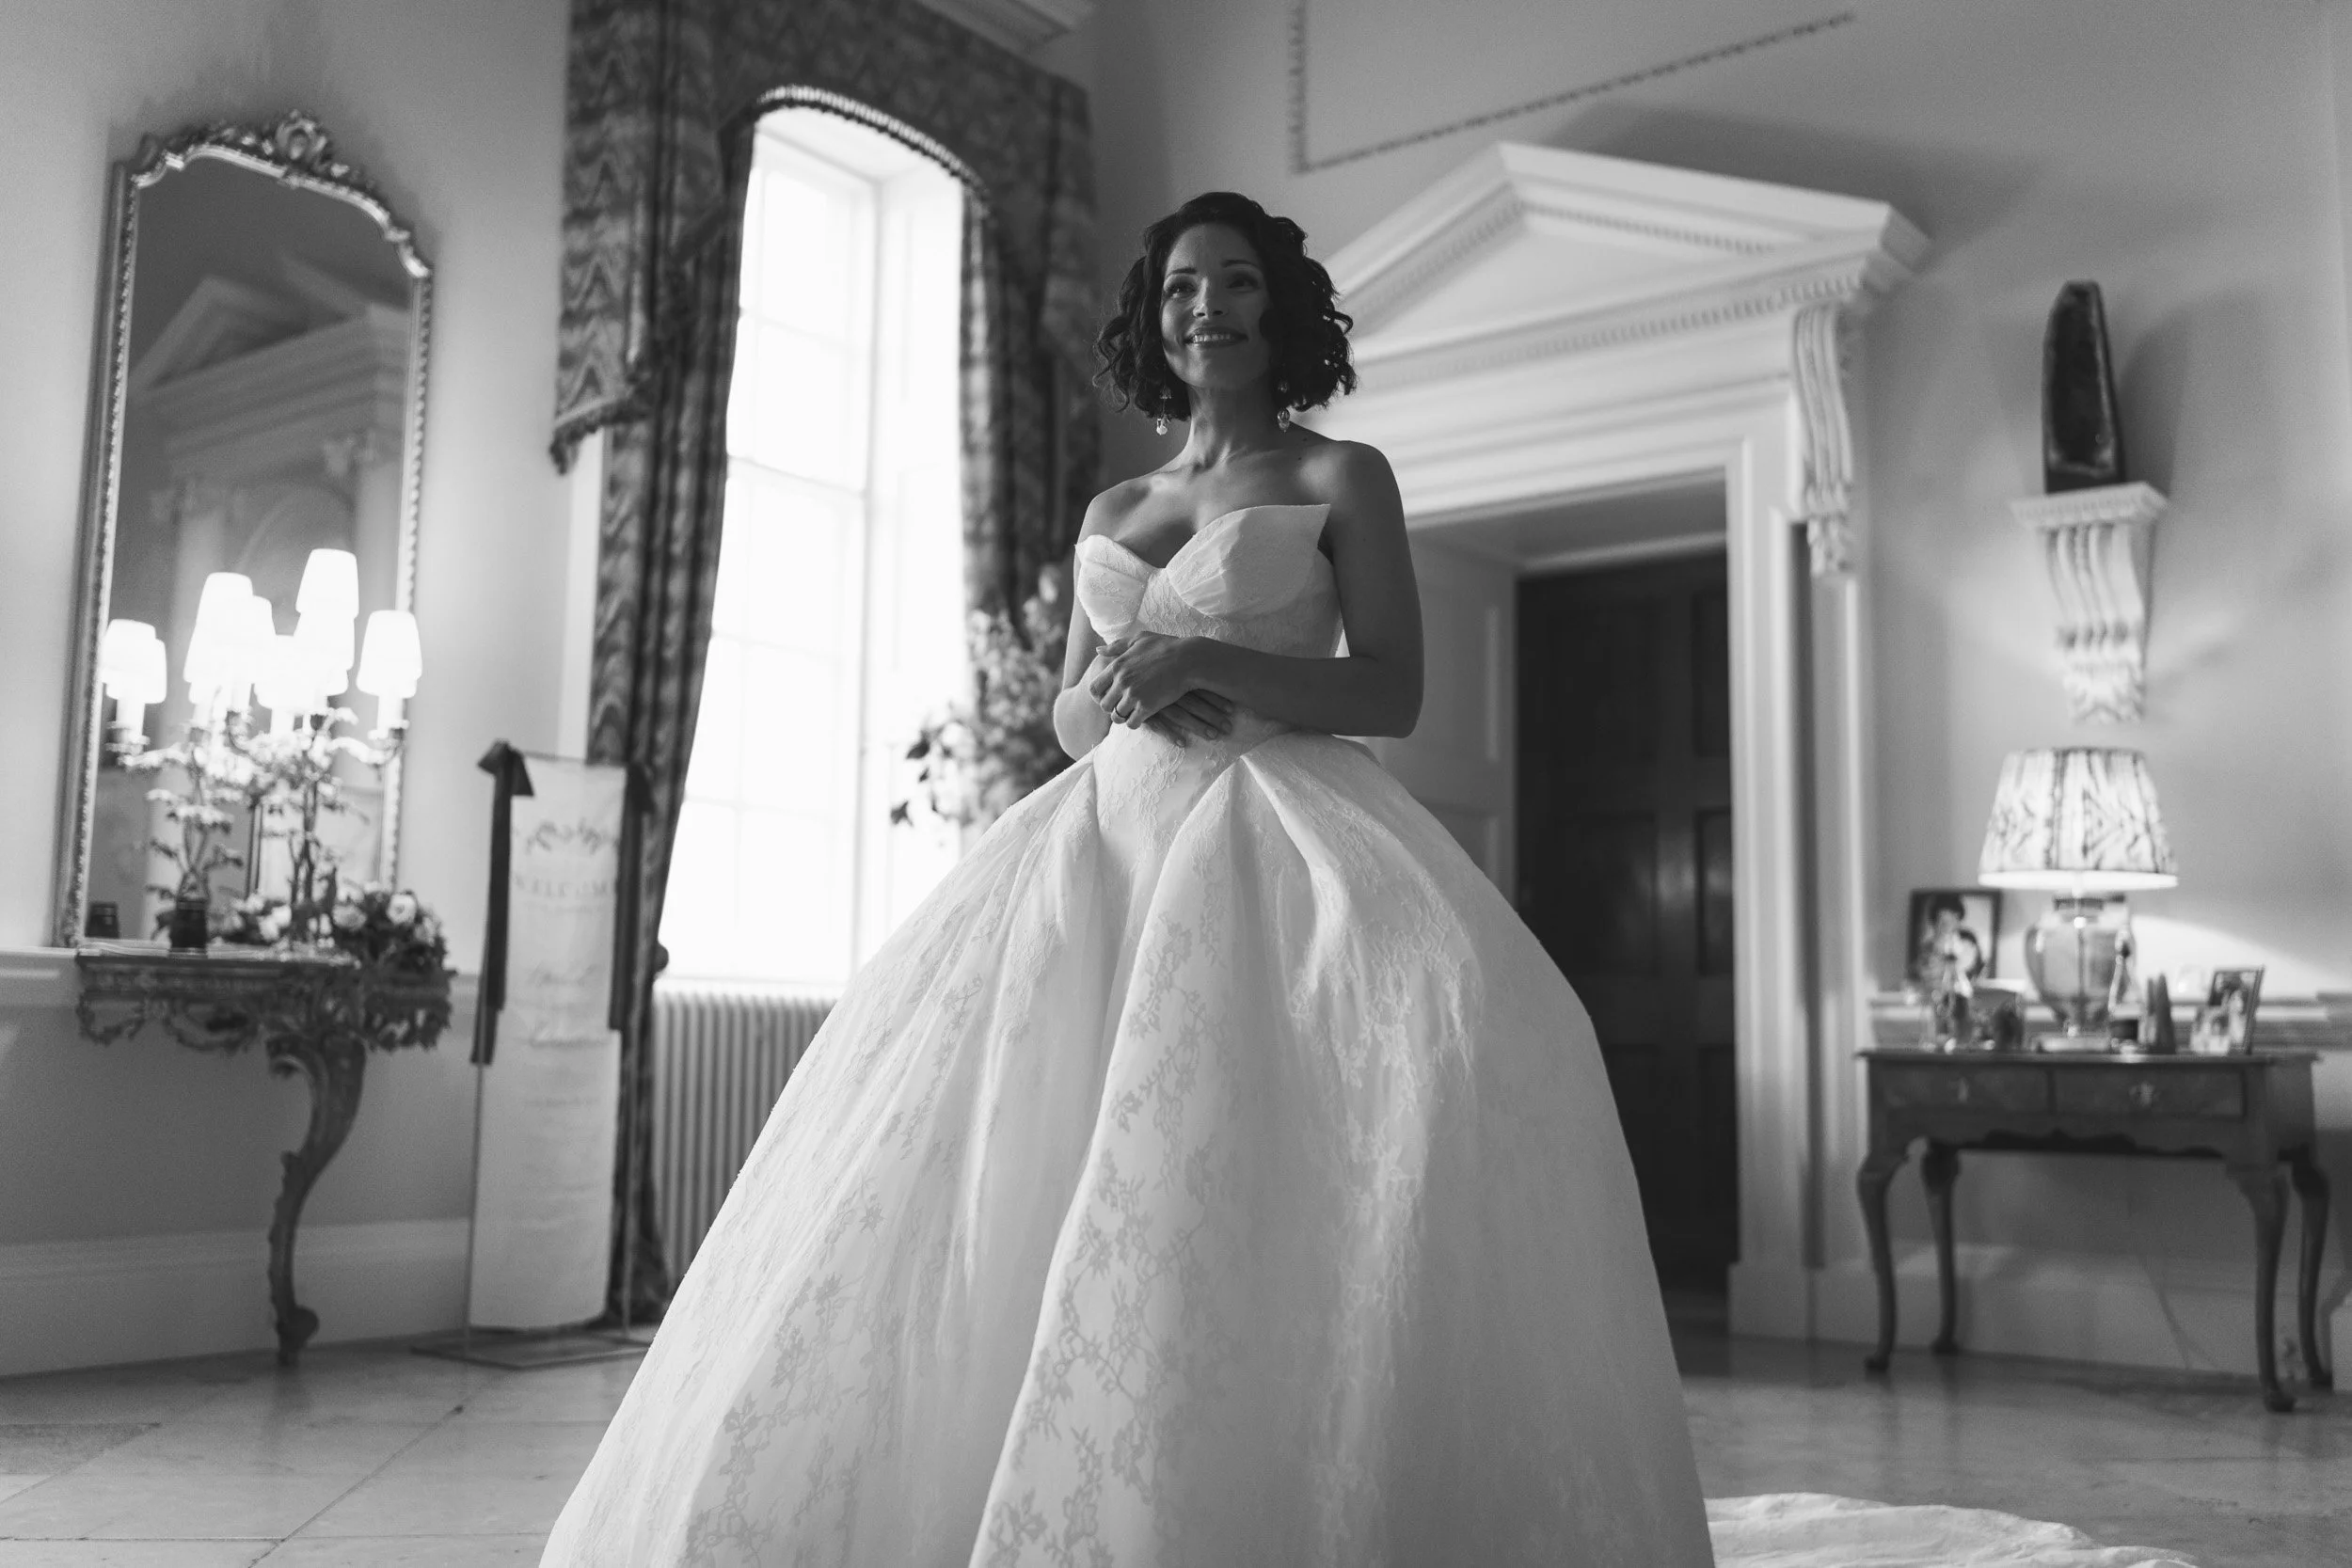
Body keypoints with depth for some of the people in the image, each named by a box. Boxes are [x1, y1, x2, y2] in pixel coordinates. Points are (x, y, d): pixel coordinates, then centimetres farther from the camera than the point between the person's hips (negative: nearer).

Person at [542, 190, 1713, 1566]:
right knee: (1011, 1159, -9)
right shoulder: (1111, 513, 22)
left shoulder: (1342, 477, 9)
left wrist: (1213, 666, -13)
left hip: (1276, 842, -4)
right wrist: (1120, 696, -2)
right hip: (1107, 844, 5)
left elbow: (1395, 693, 0)